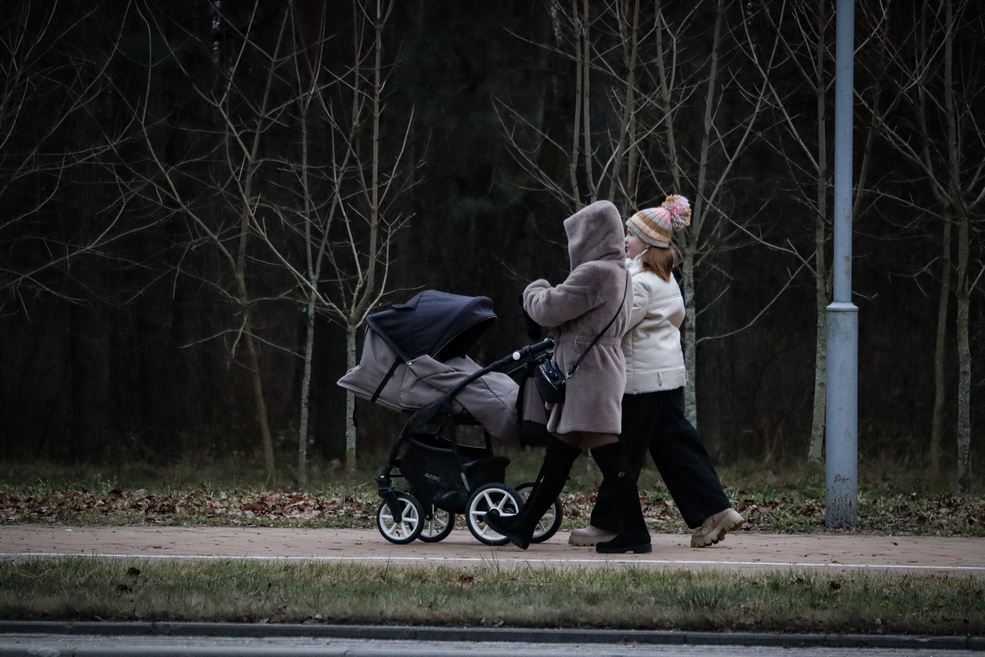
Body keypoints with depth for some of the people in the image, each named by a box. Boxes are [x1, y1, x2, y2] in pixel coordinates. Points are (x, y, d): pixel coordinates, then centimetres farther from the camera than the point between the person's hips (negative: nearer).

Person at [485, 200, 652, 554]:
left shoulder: (594, 273, -16)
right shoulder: (617, 273, 16)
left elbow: (549, 310, -14)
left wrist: (535, 291, 6)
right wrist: (546, 294, 12)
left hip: (589, 373, -11)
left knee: (606, 451, -10)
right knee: (559, 451, 14)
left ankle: (634, 531, -10)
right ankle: (523, 524, 21)